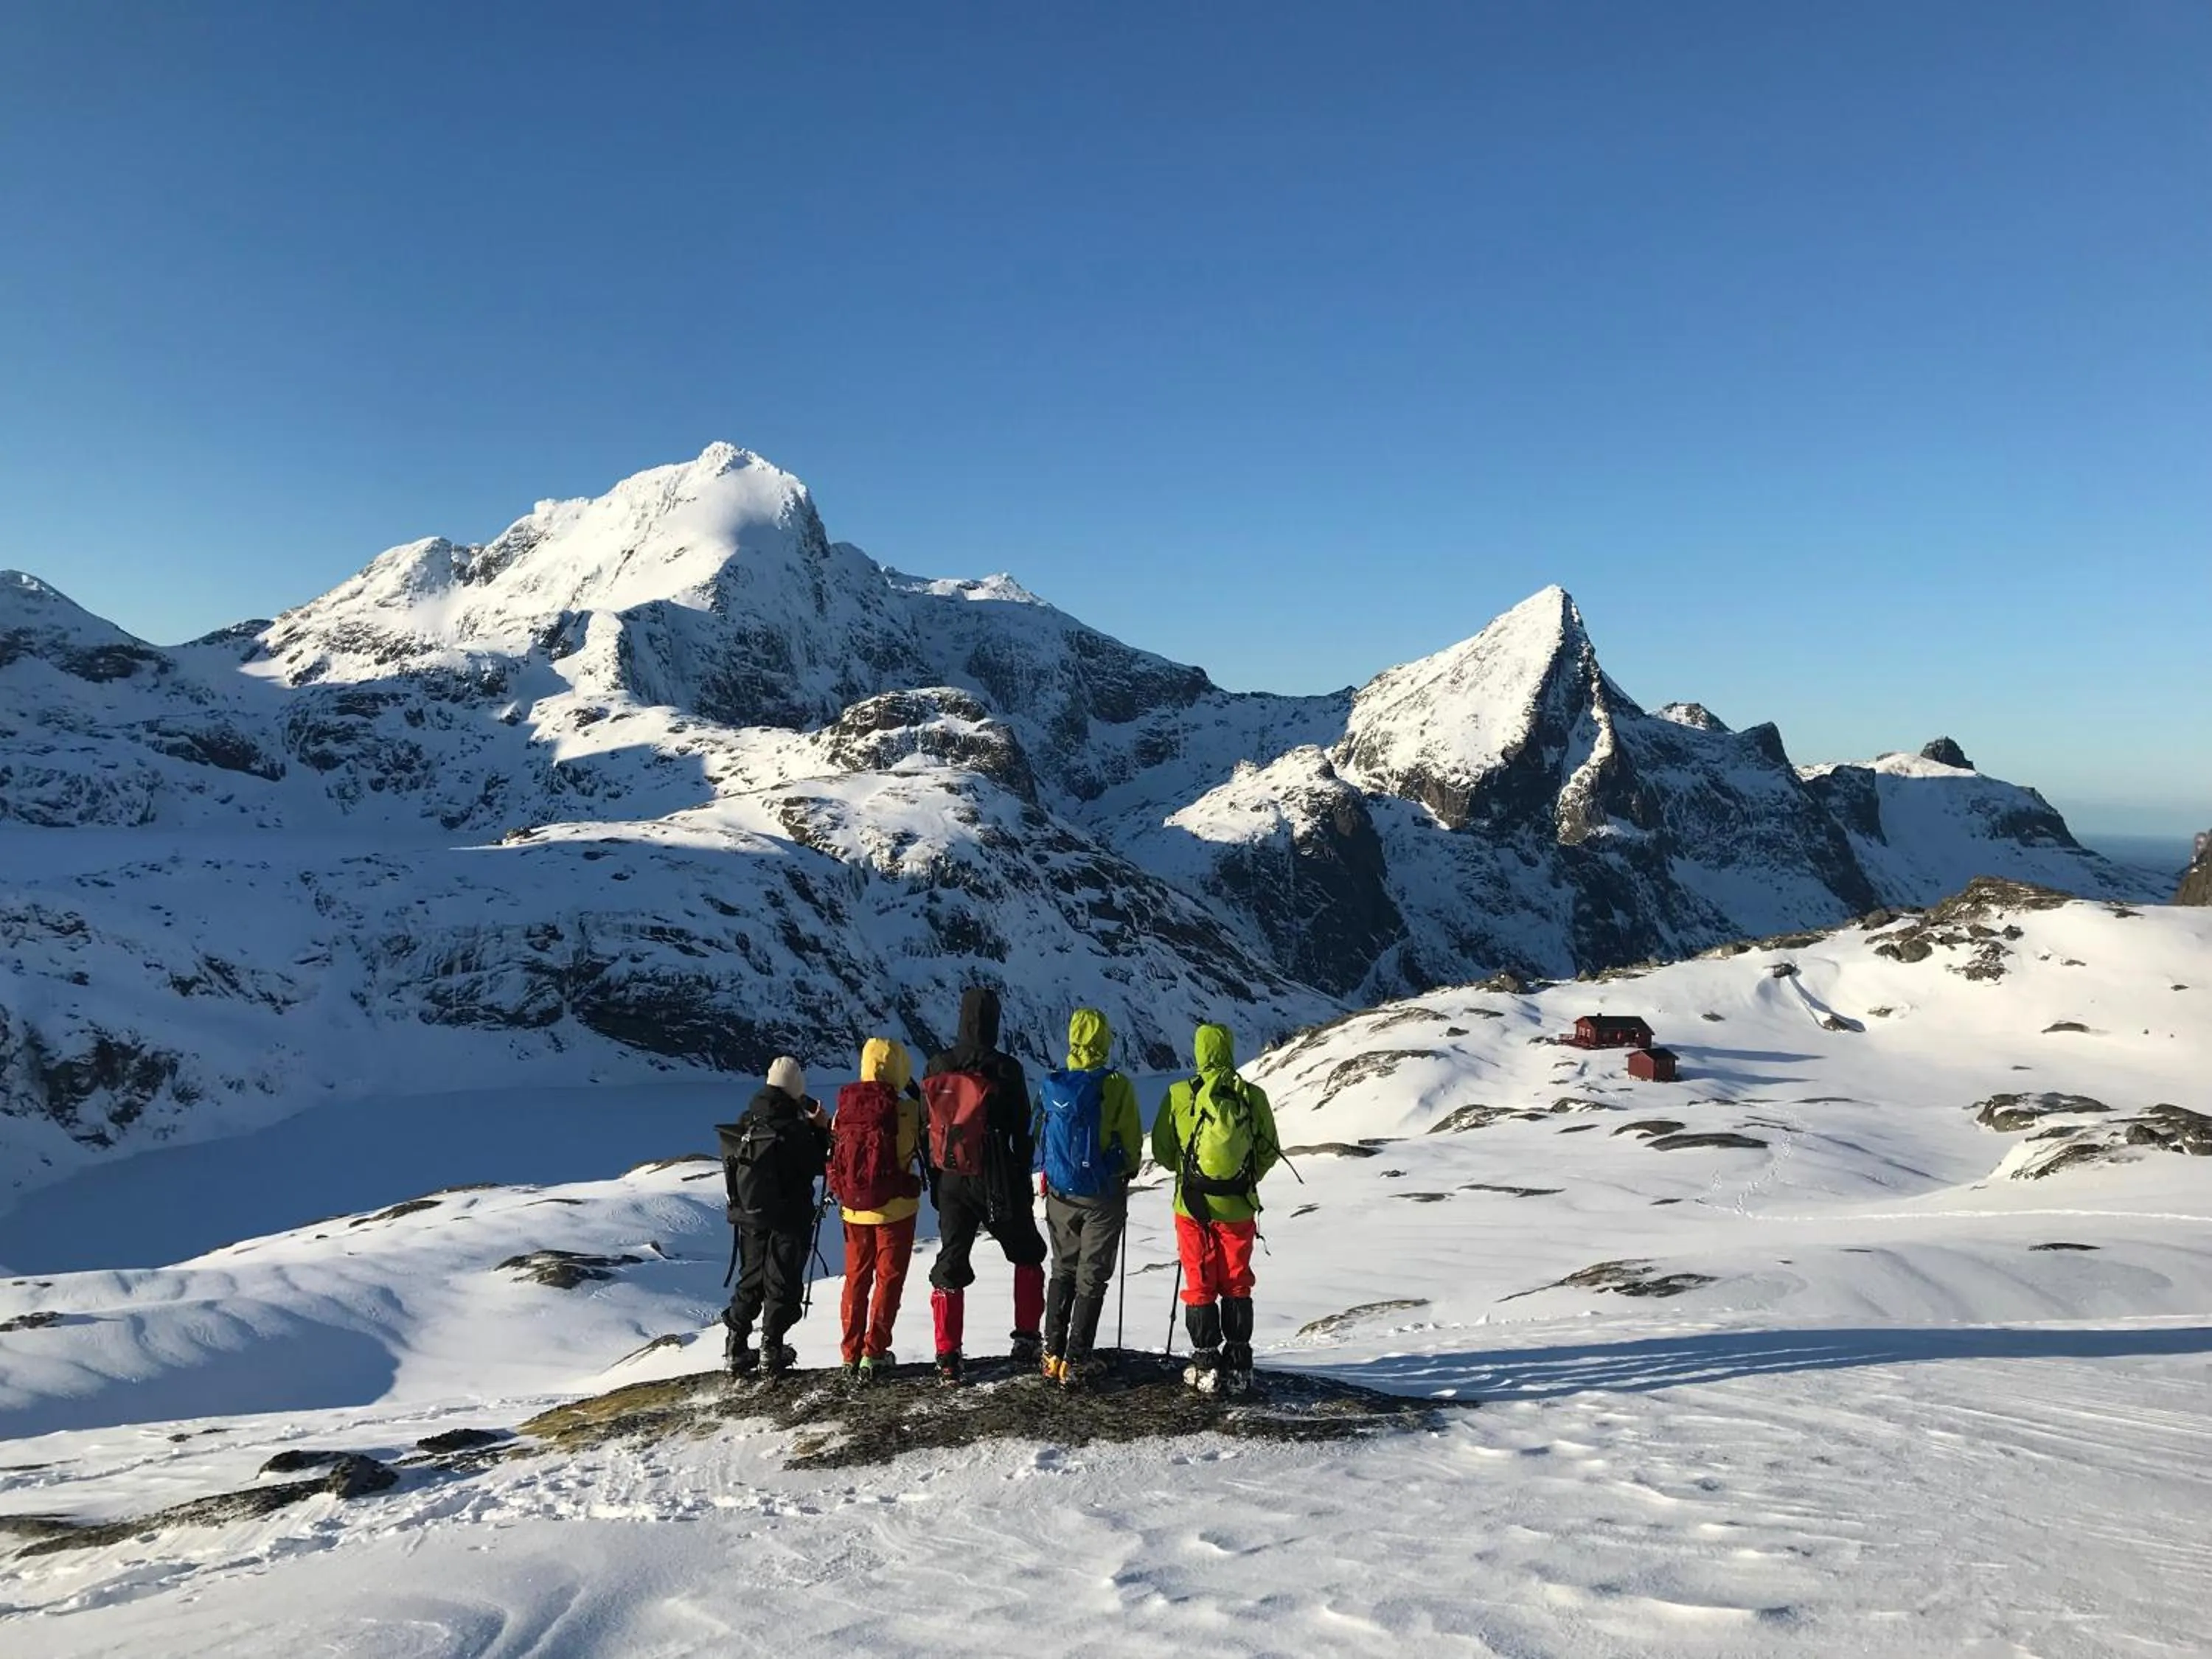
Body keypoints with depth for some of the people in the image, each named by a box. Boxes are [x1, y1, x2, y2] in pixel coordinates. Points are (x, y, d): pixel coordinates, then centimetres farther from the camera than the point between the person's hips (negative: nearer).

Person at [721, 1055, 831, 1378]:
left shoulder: (745, 1125, -2)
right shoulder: (795, 1130, -21)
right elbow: (819, 1166, -12)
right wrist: (822, 1130, -4)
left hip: (749, 1217, 6)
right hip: (789, 1221, -6)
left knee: (750, 1279, 17)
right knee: (782, 1284, 6)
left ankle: (737, 1347, 19)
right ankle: (771, 1350, 7)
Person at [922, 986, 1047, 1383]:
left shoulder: (936, 1068, 0)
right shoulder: (1006, 1069, -11)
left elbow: (927, 1130, 6)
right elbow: (1021, 1132, -6)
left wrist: (935, 1183, 14)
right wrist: (1024, 1183, 4)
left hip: (950, 1182, 3)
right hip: (997, 1183, -3)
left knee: (950, 1266, 9)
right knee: (1028, 1256, 17)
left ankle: (948, 1357, 5)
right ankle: (1027, 1341, 17)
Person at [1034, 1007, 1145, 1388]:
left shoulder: (1051, 1086, -4)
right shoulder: (1116, 1086, -15)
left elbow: (1040, 1137, 6)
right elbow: (1133, 1142, -8)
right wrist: (1129, 1170, 12)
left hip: (1060, 1192, 4)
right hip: (1103, 1193, -3)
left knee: (1062, 1271, 18)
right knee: (1092, 1277, 6)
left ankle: (1053, 1356, 18)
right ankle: (1076, 1361, 5)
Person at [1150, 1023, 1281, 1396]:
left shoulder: (1179, 1095, -11)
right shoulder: (1253, 1096, -7)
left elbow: (1162, 1151, -1)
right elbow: (1269, 1152, 4)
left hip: (1193, 1206, -1)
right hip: (1239, 1208, 1)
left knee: (1200, 1285, 11)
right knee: (1237, 1286, 15)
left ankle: (1206, 1367, 13)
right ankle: (1238, 1366, 18)